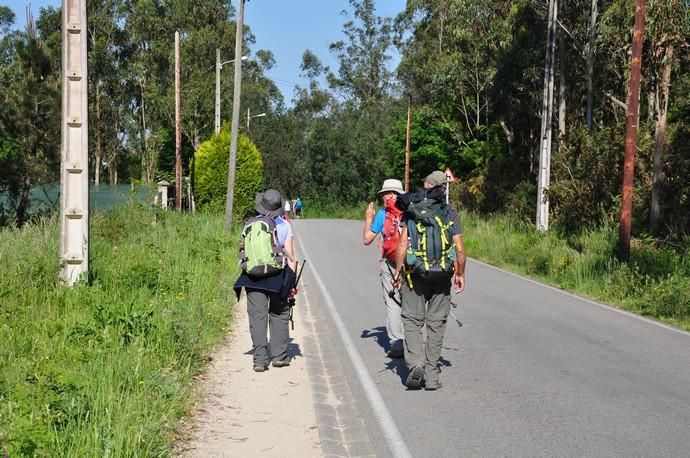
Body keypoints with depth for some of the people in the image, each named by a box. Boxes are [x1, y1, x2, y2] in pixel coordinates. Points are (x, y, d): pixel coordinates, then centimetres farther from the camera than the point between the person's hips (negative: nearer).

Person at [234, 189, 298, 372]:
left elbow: (243, 251, 8)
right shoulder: (284, 226, 0)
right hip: (277, 276, -1)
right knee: (279, 315, 13)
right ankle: (279, 355, 15)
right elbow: (290, 255, -3)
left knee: (257, 317, 2)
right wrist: (292, 281, 1)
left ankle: (260, 359, -1)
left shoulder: (249, 225, 6)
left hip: (252, 277, 1)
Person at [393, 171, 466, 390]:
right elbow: (459, 249, -2)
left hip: (415, 273, -1)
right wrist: (460, 274, 10)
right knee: (436, 323, 9)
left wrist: (398, 271, 1)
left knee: (412, 320, 8)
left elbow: (402, 245, -6)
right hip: (442, 275, 1)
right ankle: (432, 375, 11)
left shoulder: (411, 211, -1)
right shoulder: (451, 213, 1)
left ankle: (415, 364, -11)